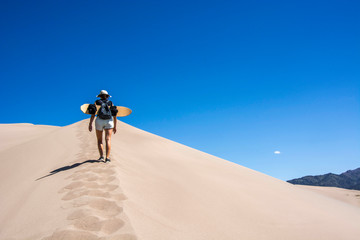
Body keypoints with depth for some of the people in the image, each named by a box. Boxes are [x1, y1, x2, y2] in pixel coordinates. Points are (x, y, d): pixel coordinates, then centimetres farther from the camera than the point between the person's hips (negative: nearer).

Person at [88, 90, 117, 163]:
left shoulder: (97, 102, 9)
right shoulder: (111, 103, 13)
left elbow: (93, 113, -2)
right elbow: (114, 115, 9)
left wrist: (90, 124, -3)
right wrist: (115, 126, 14)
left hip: (99, 121, 0)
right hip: (109, 121, 0)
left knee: (99, 140, 12)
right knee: (108, 140, -8)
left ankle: (101, 156, -2)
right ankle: (107, 157, -21)